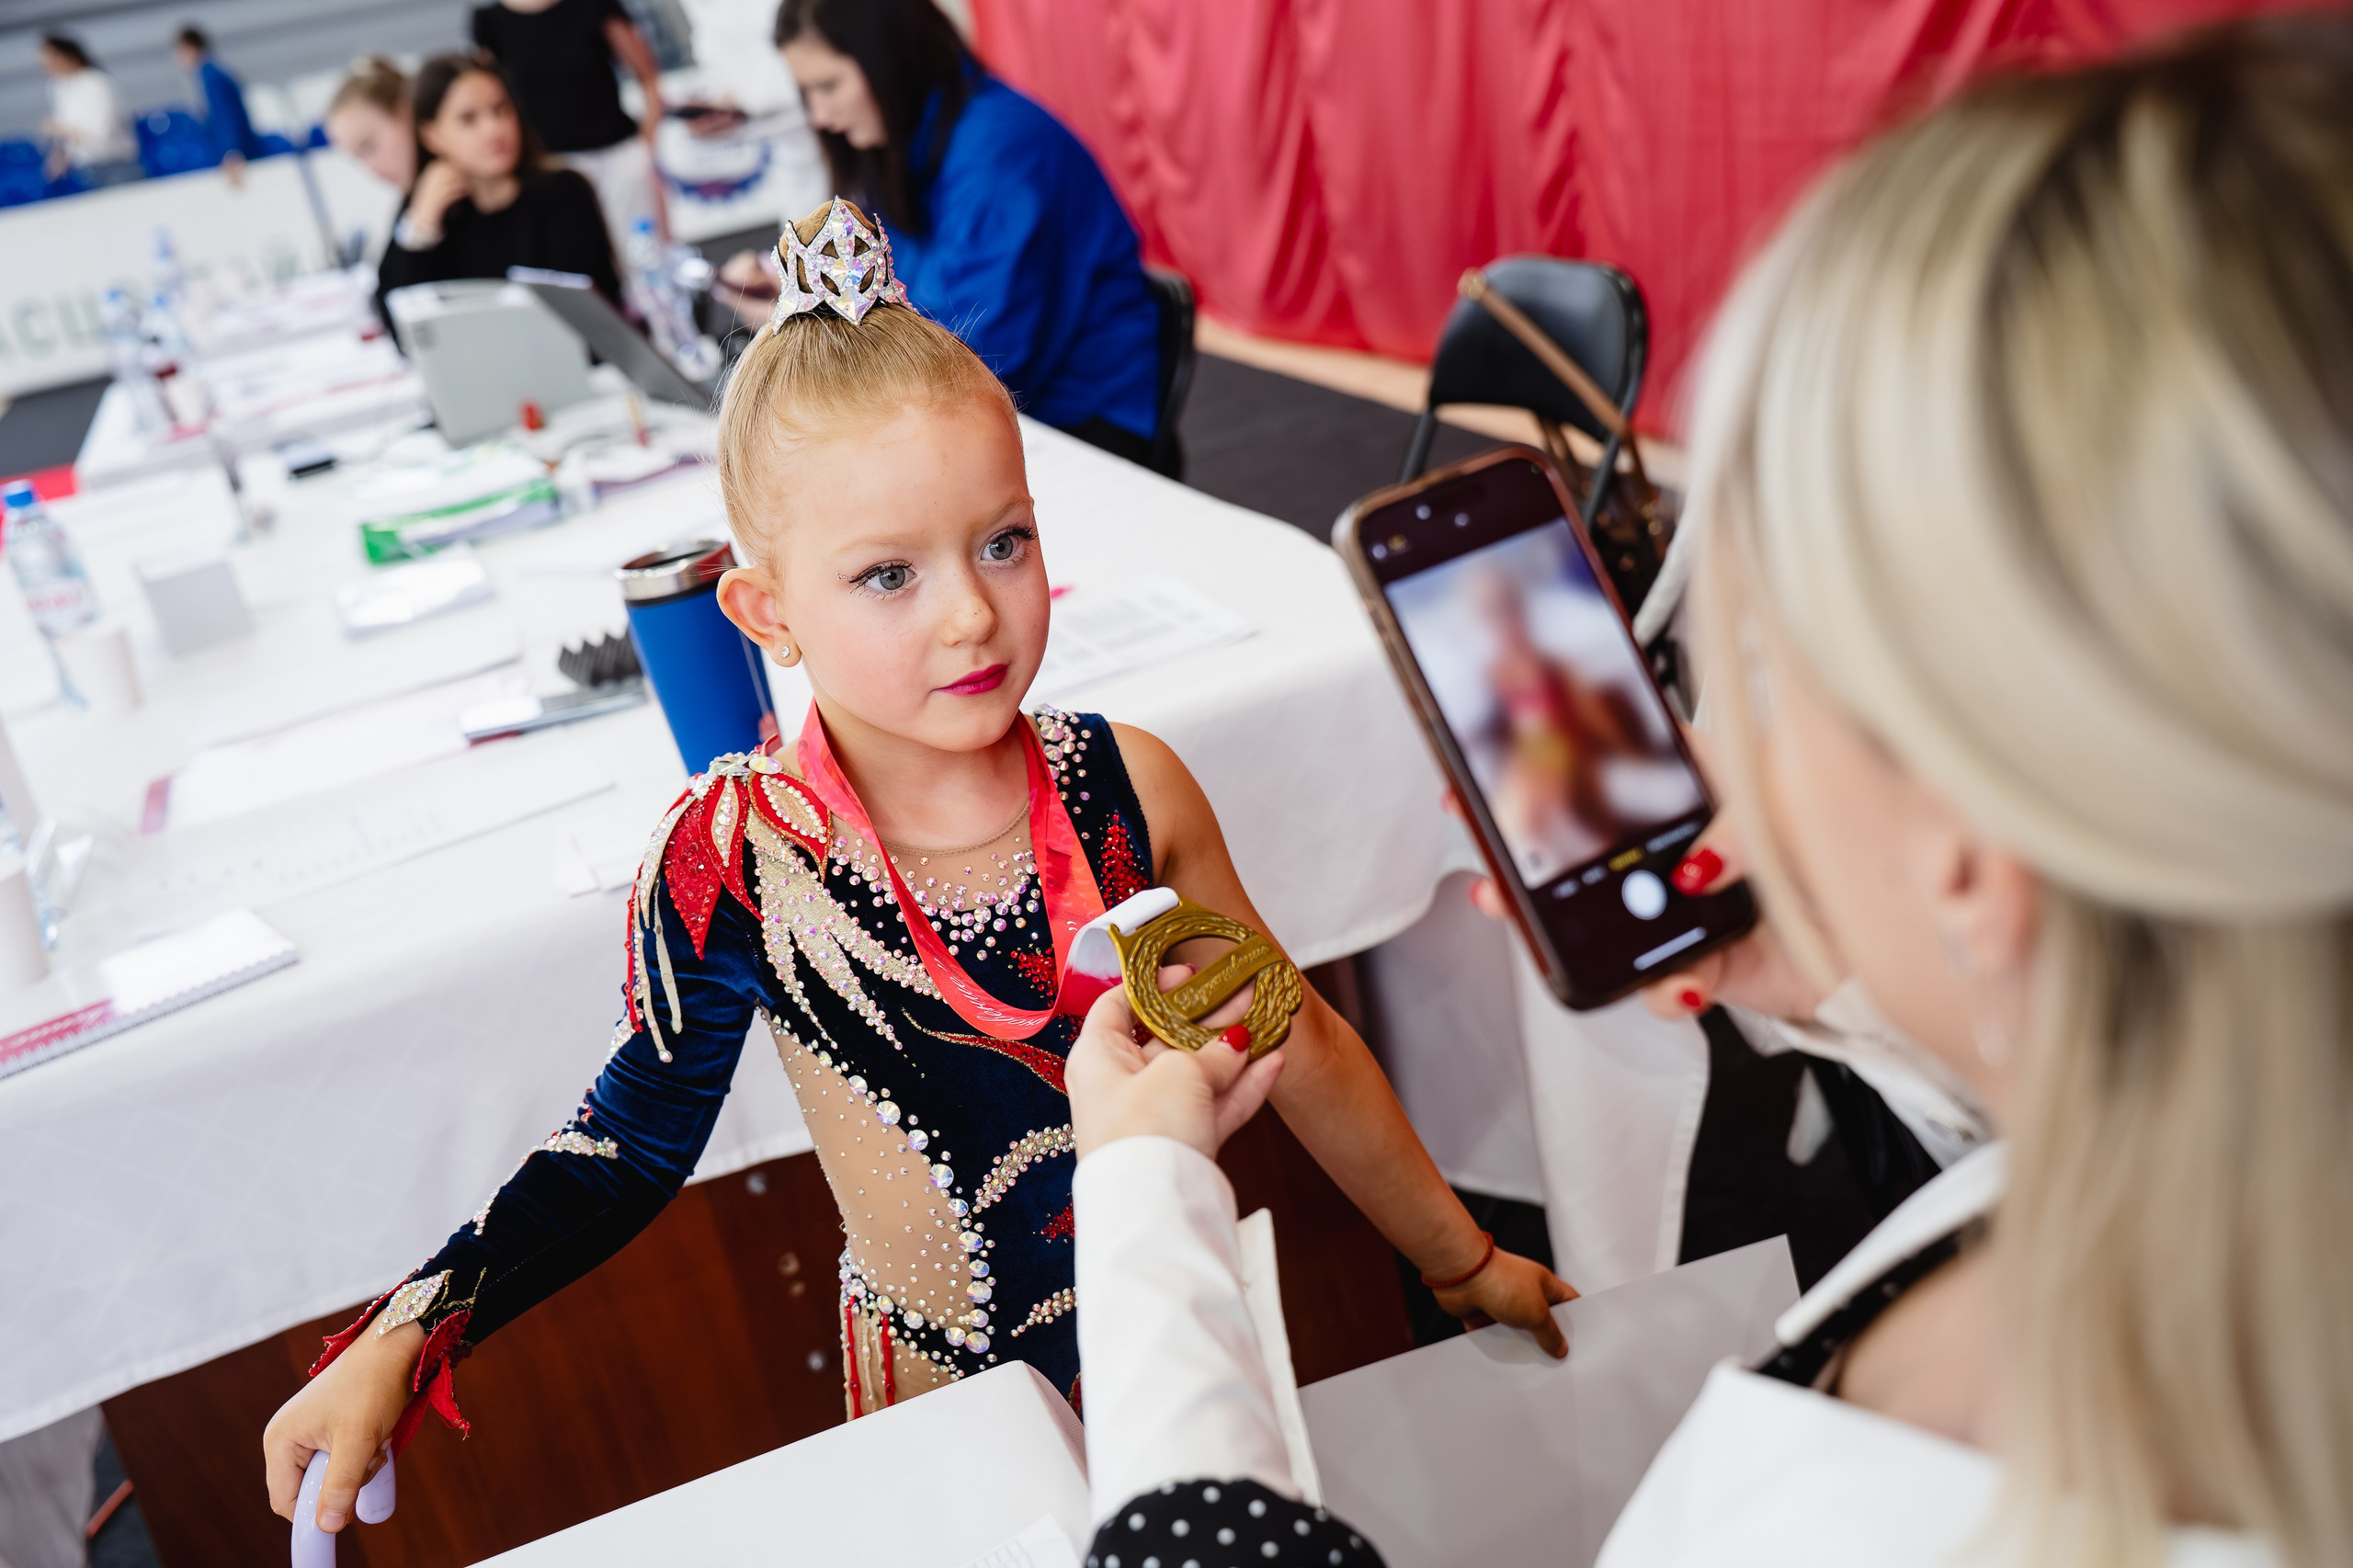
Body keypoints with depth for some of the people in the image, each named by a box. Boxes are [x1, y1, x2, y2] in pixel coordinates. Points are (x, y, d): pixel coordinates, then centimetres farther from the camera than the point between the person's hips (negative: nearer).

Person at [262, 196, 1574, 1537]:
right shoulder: (735, 867, -21)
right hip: (950, 1404, -2)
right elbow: (636, 1138, -6)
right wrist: (402, 1340, -15)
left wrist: (1468, 1268, 8)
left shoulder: (1127, 788, -16)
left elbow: (1299, 1045, -3)